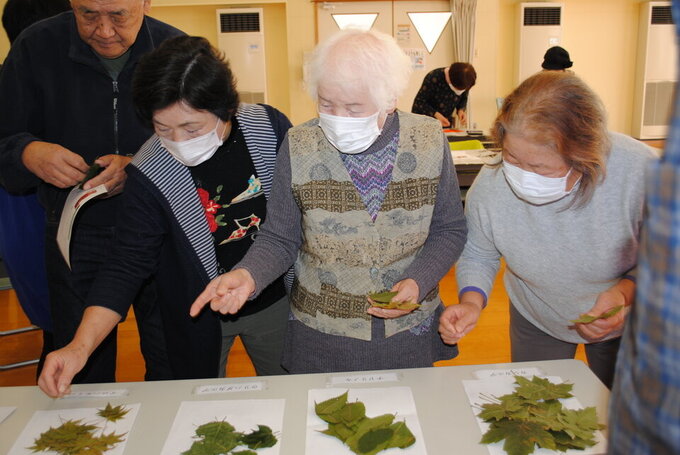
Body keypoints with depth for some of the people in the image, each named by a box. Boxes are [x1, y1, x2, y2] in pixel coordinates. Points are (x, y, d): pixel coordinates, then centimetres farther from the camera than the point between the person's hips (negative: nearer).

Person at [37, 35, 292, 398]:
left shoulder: (270, 128, -16)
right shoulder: (149, 174, -20)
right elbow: (127, 265, -16)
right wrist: (81, 346, -26)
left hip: (275, 301, 2)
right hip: (200, 316, -1)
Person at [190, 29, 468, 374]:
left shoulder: (430, 142, -11)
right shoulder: (298, 147, -13)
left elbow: (449, 230, 0)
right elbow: (280, 240, -5)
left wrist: (419, 283, -16)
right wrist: (247, 275, -25)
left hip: (411, 333, 1)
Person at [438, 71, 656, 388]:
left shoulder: (640, 171, -34)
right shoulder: (489, 187, -30)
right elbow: (477, 255, -11)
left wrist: (626, 290, -33)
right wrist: (472, 301, -28)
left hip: (627, 320, 0)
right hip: (535, 321, 1)